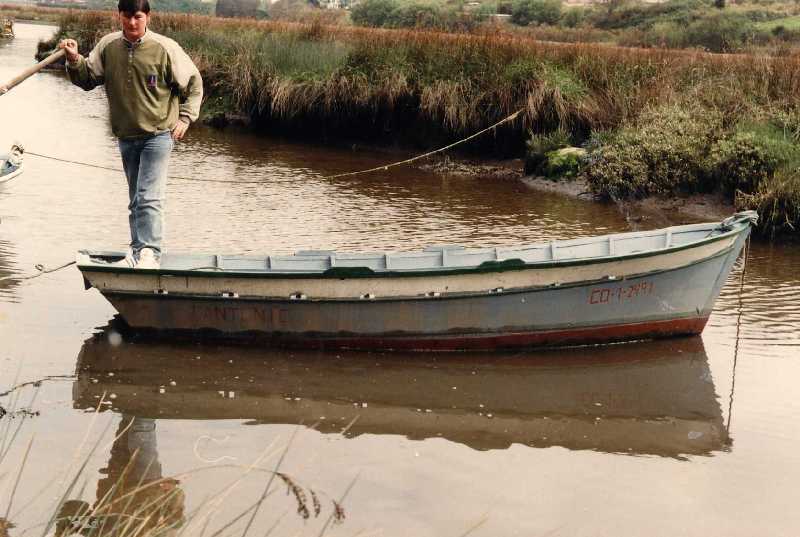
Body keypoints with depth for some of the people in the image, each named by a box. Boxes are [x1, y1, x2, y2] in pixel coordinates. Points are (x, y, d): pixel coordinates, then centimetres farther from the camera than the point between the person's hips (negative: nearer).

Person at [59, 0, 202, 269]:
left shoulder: (165, 48, -11)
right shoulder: (108, 46, 0)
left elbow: (193, 83, -1)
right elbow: (88, 79, 8)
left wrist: (185, 117, -7)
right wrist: (74, 60, -10)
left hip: (157, 135, -5)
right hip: (126, 136, 5)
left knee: (148, 197, -15)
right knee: (135, 200, 13)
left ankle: (150, 252, -13)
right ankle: (137, 252, 22)